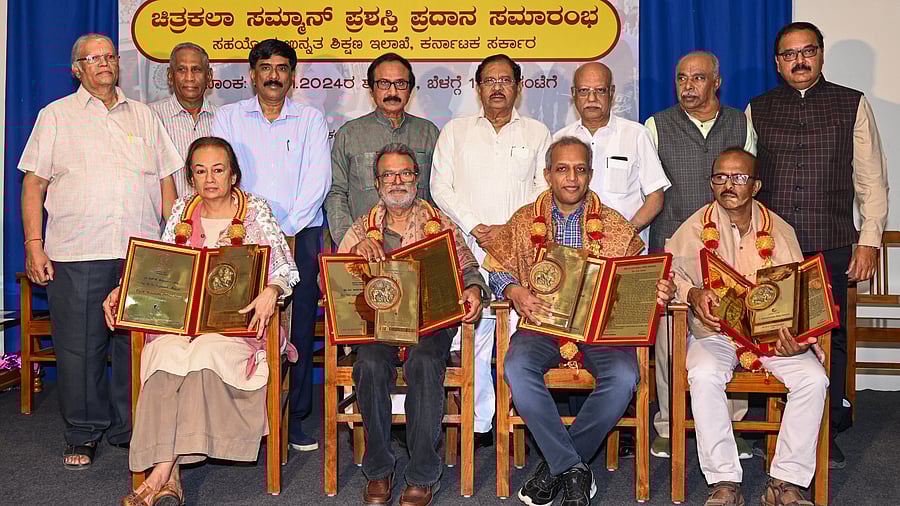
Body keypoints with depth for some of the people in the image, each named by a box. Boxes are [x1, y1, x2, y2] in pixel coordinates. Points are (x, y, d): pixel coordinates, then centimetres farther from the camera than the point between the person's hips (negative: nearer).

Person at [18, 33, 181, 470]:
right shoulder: (56, 116, 9)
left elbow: (165, 183, 16)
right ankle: (83, 434, 15)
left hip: (142, 254, 2)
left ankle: (131, 429, 18)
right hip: (76, 254, -2)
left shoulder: (143, 117, 17)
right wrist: (34, 246, -4)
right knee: (78, 347, 2)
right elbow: (34, 186, 5)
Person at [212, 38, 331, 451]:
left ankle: (293, 417, 5)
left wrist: (287, 228, -10)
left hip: (300, 233, 0)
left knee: (299, 325, -3)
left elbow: (318, 178, 1)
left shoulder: (311, 120, 12)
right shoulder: (228, 117, 13)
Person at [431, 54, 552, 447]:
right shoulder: (455, 131, 16)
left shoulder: (537, 133, 15)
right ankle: (479, 423, 5)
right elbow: (441, 187, 8)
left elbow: (545, 190, 8)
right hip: (470, 252, 0)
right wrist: (473, 227, -5)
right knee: (472, 334, -4)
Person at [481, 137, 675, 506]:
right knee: (517, 369, -32)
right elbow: (498, 268, 11)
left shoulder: (616, 226, 13)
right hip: (542, 321, 0)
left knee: (623, 377, -30)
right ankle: (574, 469, -18)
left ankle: (556, 463, -12)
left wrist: (660, 291, -12)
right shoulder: (524, 221, 14)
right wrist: (513, 291, -11)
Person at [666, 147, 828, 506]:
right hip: (714, 332, -2)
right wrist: (693, 294, -21)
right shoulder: (695, 228, 5)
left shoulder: (780, 231, 8)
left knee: (812, 378, -24)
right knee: (705, 375, -33)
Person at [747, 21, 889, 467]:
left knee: (829, 339, 3)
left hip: (831, 247, 0)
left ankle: (826, 435, 16)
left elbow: (872, 180, 7)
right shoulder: (757, 110, 11)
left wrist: (869, 239, -1)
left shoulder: (853, 105, 8)